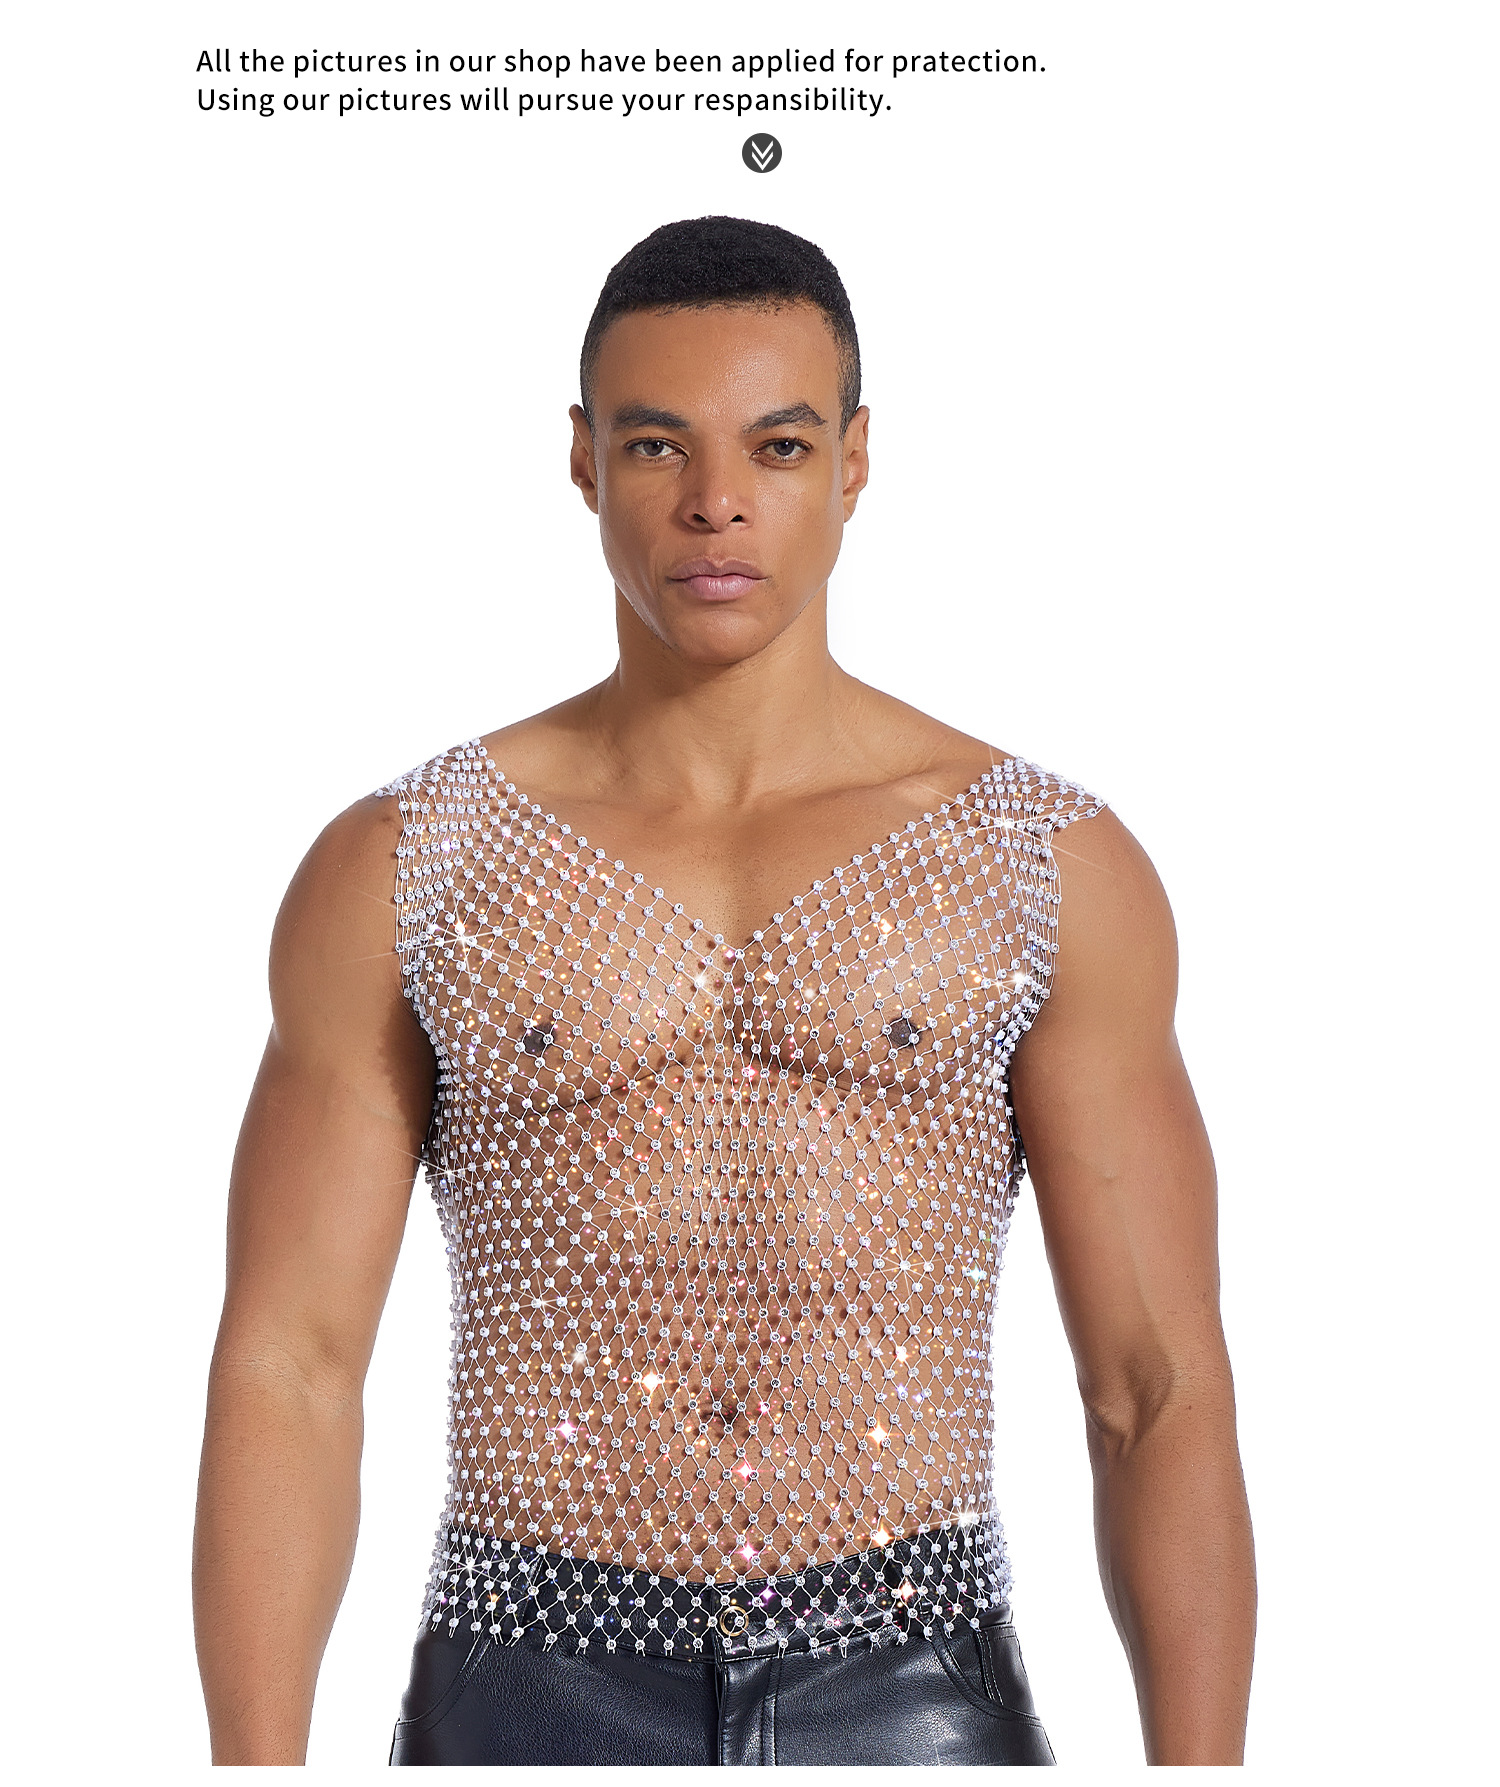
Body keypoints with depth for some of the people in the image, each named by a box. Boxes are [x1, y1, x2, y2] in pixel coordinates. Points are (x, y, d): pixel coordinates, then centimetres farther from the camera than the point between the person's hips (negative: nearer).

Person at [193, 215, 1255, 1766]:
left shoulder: (1057, 869, 3)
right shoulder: (397, 873, 3)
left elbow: (1158, 1393, 3)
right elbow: (286, 1370, 0)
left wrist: (1202, 1772, -4)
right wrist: (255, 1765, -8)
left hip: (916, 1708, 0)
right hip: (530, 1706, 0)